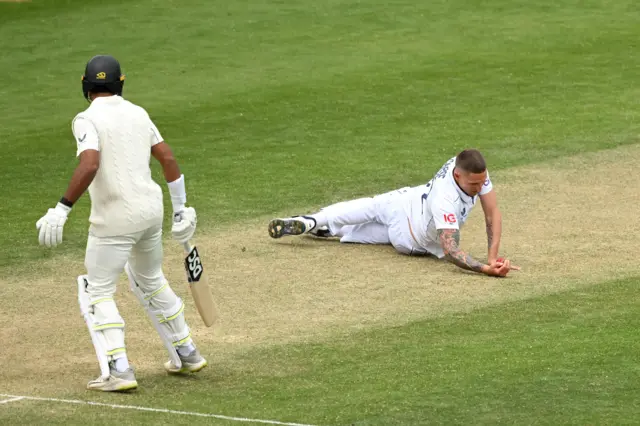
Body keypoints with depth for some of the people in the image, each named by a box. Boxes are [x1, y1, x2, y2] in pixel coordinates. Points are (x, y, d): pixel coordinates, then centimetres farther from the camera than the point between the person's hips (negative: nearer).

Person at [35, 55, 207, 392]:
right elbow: (167, 158, 11)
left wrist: (62, 209, -26)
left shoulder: (87, 120, -11)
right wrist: (181, 209, 18)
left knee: (97, 290, 4)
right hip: (152, 209, 7)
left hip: (116, 218, -7)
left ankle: (119, 371, -8)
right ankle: (187, 354, 32)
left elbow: (89, 166, -27)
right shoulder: (138, 113, 10)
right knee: (150, 280, 26)